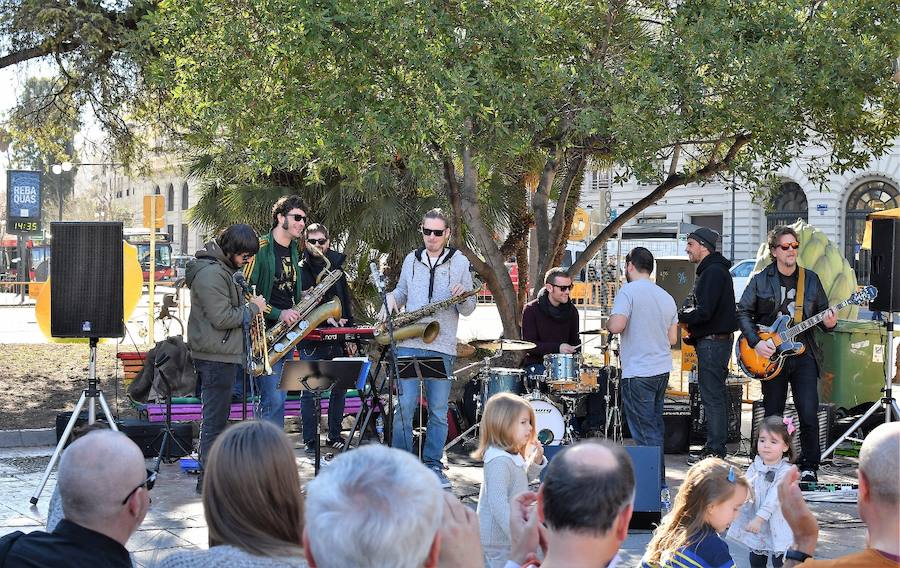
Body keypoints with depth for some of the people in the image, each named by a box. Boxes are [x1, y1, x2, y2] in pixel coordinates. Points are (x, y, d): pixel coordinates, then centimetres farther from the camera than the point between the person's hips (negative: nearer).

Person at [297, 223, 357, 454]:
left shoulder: (337, 267, 14)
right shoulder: (300, 270, -1)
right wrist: (327, 318, -23)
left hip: (336, 340, 5)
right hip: (310, 339, -5)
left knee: (339, 388, 7)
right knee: (309, 390, -3)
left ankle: (335, 436, 18)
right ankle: (310, 440, 1)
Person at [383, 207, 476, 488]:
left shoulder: (460, 262, 5)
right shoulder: (411, 260, 12)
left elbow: (468, 309, 7)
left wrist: (463, 297, -15)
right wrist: (391, 300, 3)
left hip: (442, 347, -1)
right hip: (409, 344, 1)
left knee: (439, 410, 3)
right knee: (404, 405, -6)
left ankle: (433, 465, 13)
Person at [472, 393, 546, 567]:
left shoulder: (513, 456, 6)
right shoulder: (499, 461, -25)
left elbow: (523, 479, 24)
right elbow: (498, 505, -29)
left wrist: (536, 461, 5)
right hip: (498, 538, -10)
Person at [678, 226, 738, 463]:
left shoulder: (713, 272, -16)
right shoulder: (708, 270, 18)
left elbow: (704, 312, -23)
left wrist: (678, 316, -9)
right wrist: (687, 318, 5)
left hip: (713, 342, -11)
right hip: (710, 341, 11)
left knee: (712, 397, -8)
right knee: (716, 395, 13)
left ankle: (714, 451, -6)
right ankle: (716, 447, 19)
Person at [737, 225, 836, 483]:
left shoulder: (811, 279, 8)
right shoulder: (760, 281, 2)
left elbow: (823, 312, 13)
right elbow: (743, 312, 1)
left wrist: (829, 323, -11)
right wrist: (755, 342, -11)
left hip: (804, 356, 1)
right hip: (771, 356, 0)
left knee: (809, 415, -9)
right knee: (773, 416, 7)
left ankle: (809, 466, 2)